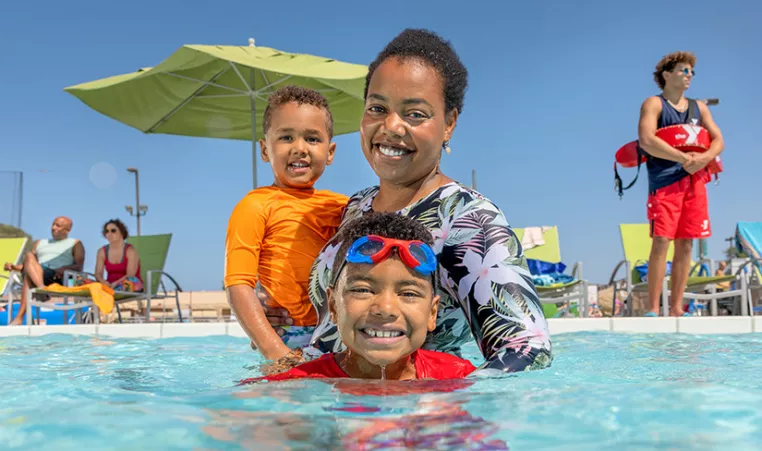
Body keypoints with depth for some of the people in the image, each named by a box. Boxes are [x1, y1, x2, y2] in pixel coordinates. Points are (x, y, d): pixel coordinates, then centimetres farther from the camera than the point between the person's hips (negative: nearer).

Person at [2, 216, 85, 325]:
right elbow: (26, 264, 26)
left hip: (59, 277, -4)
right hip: (35, 275, 4)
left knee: (28, 275, -32)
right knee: (29, 255, -28)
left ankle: (20, 317, -41)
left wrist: (65, 268, -18)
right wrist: (15, 267, 4)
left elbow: (79, 266, 3)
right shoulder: (39, 243, 34)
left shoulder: (75, 244, 19)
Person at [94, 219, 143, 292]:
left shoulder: (130, 250, -6)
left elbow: (130, 276, -15)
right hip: (110, 287, 2)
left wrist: (114, 284, -31)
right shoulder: (102, 251, 9)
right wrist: (103, 282, -22)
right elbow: (98, 274, 1)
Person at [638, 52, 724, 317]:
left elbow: (718, 141, 14)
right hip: (664, 181, -6)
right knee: (661, 242, -11)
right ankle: (653, 309, -9)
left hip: (694, 181, 6)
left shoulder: (699, 108, 20)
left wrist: (704, 158, -9)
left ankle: (676, 308, 9)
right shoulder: (654, 104, 2)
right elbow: (646, 140, -15)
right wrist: (684, 158, -15)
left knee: (685, 244, 3)